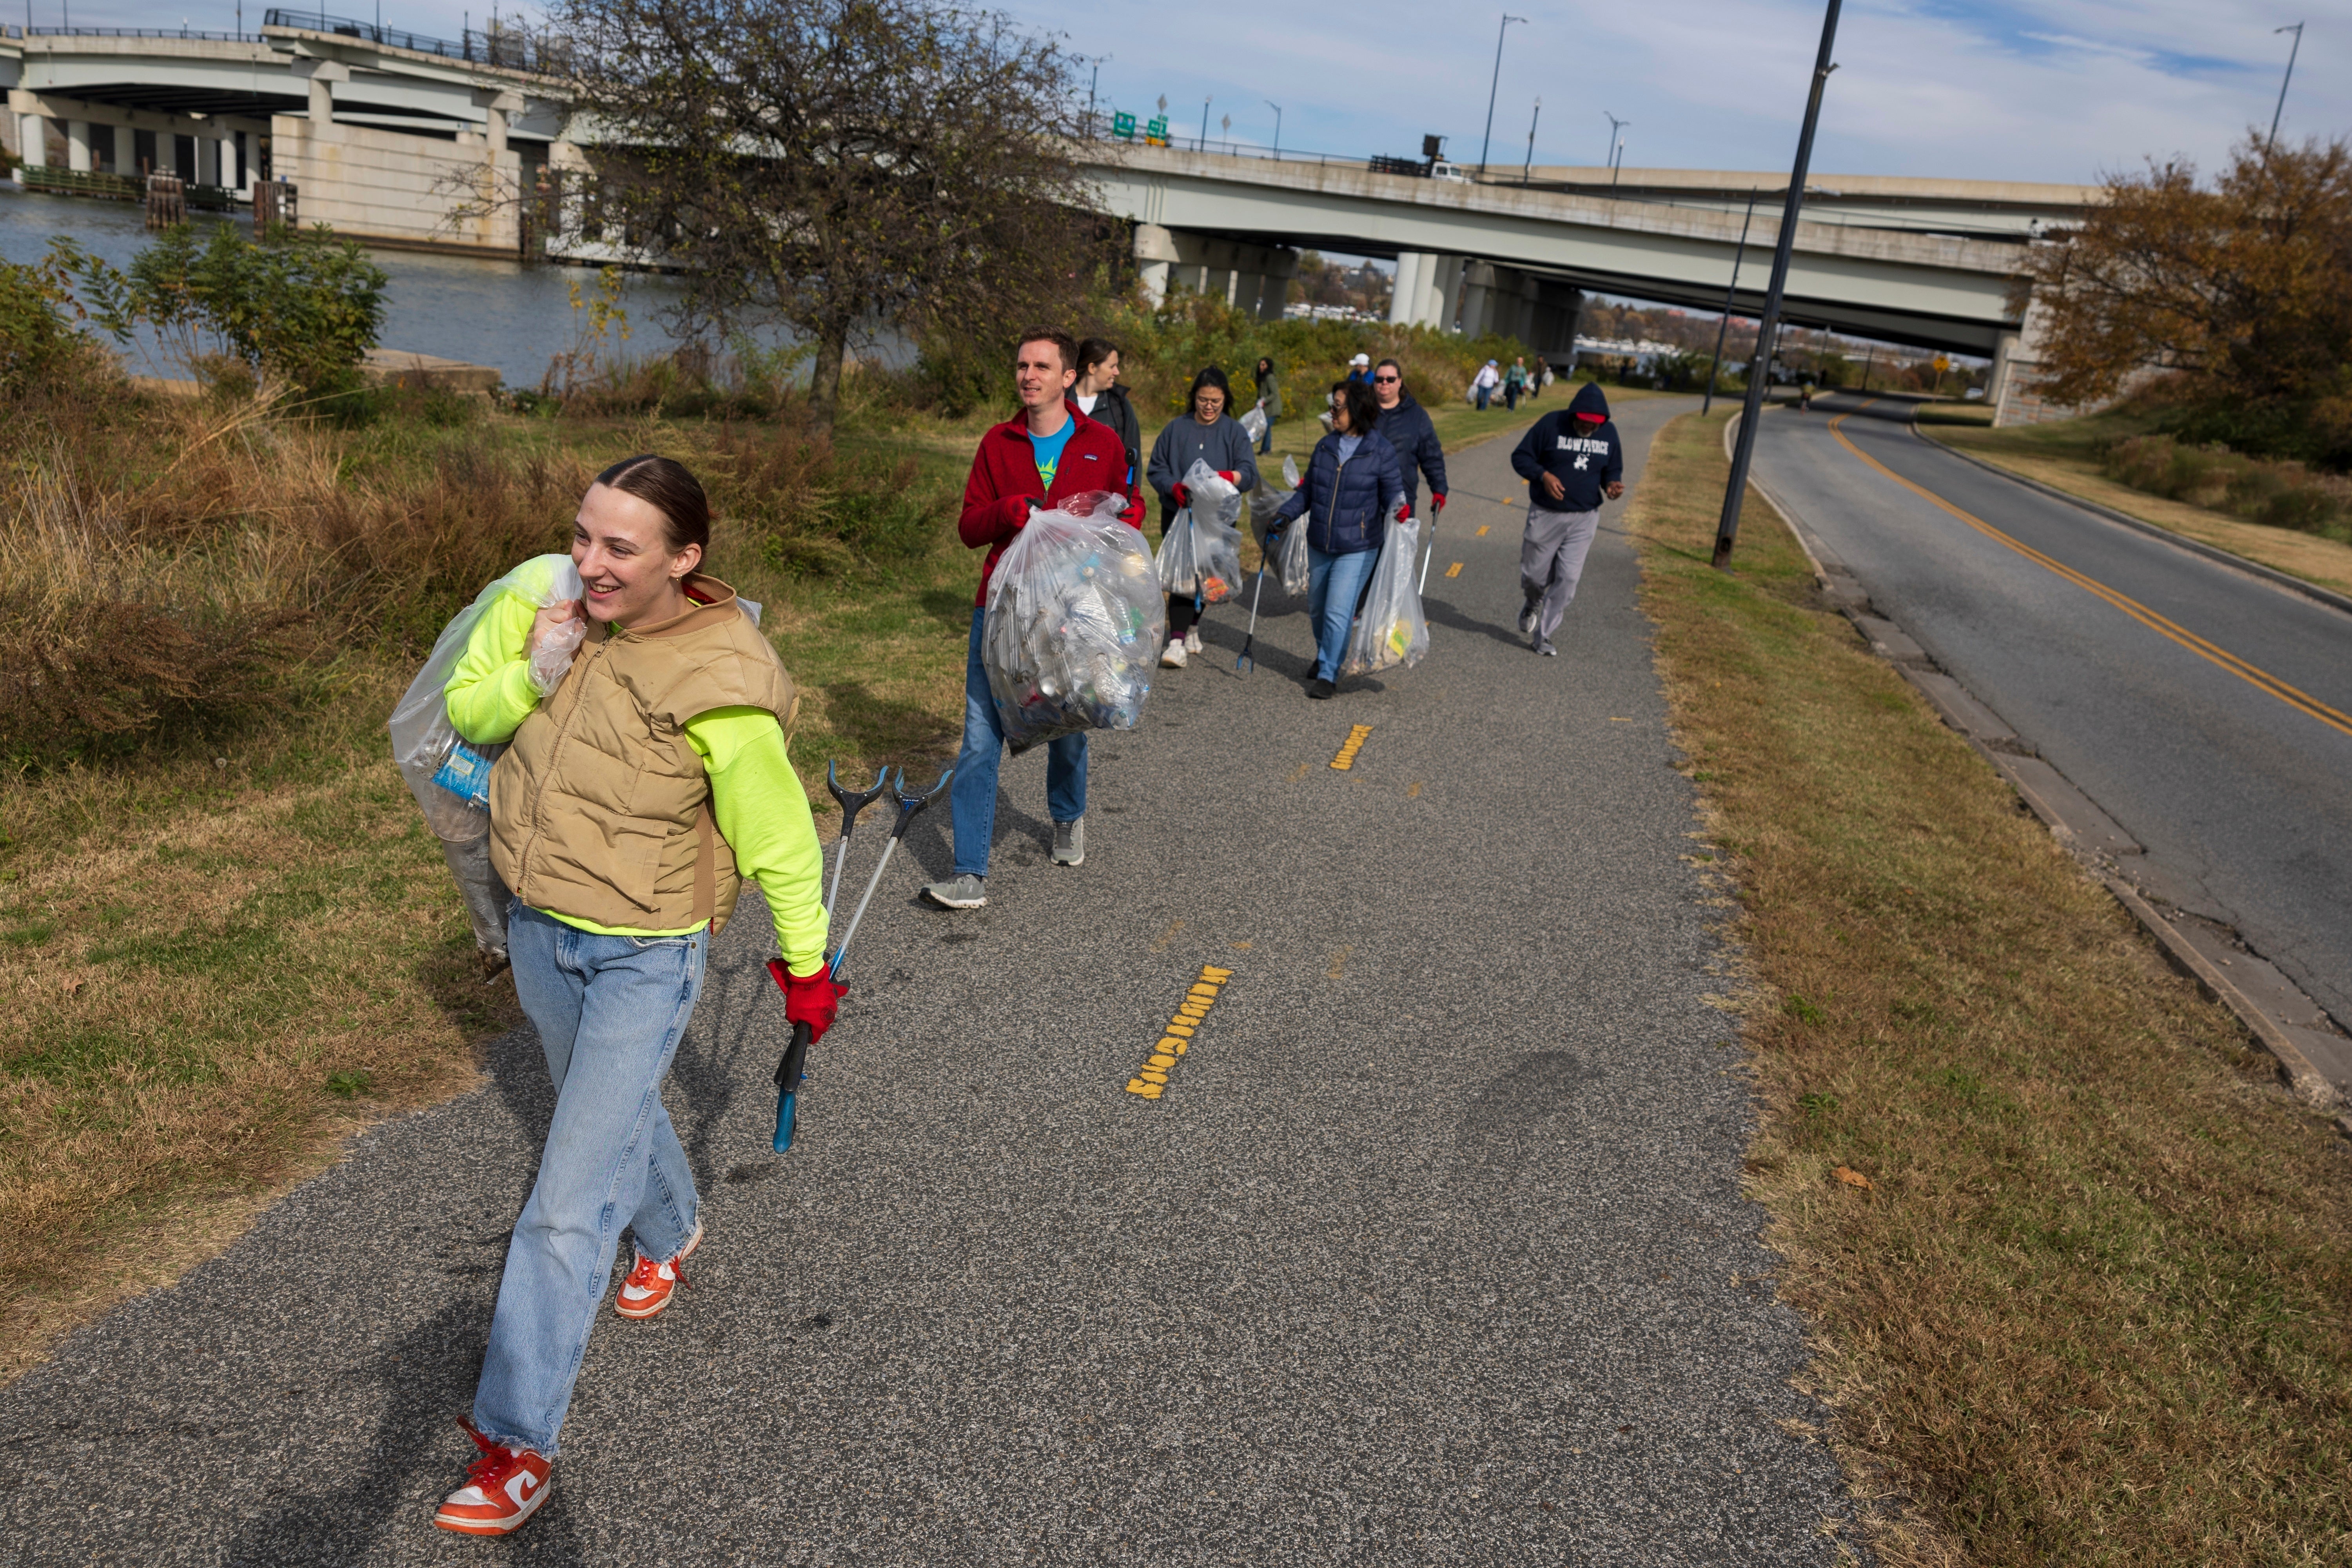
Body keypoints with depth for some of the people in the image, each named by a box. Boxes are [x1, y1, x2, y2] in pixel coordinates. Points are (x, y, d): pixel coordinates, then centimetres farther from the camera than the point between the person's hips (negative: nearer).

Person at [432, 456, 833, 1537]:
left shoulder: (718, 688, -27)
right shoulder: (558, 608, -9)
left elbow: (781, 843, -16)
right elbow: (467, 715, 4)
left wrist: (806, 967, -5)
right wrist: (531, 673, -18)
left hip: (643, 960, -7)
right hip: (537, 930, 7)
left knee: (568, 1204, -6)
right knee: (609, 1111, 30)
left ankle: (516, 1441, 7)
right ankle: (672, 1230, 60)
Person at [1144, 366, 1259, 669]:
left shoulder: (1235, 432, 4)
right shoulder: (1175, 429, 5)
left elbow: (1250, 473, -8)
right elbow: (1155, 469, 5)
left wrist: (1230, 477, -31)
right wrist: (1173, 487, -16)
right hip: (1178, 515, -1)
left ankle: (1191, 626, 33)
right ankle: (1177, 640, -12)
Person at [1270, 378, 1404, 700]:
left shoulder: (1381, 452, -9)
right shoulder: (1325, 447, 5)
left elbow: (1393, 491, -4)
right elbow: (1308, 490, 14)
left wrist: (1399, 509, -25)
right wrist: (1286, 514, 2)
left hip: (1357, 549, -5)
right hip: (1319, 545, 6)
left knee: (1338, 612, -10)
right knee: (1317, 609, 17)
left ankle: (1328, 674, 2)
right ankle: (1325, 656, 42)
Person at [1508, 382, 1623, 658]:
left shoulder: (1609, 433, 1)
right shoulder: (1551, 425, -10)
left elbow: (1613, 469, 14)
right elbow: (1520, 457, -6)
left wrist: (1613, 483, -10)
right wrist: (1543, 475, -24)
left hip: (1584, 520, 2)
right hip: (1546, 516, -2)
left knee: (1568, 579, -3)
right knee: (1535, 575, 7)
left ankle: (1543, 636, 8)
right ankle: (1533, 605, 43)